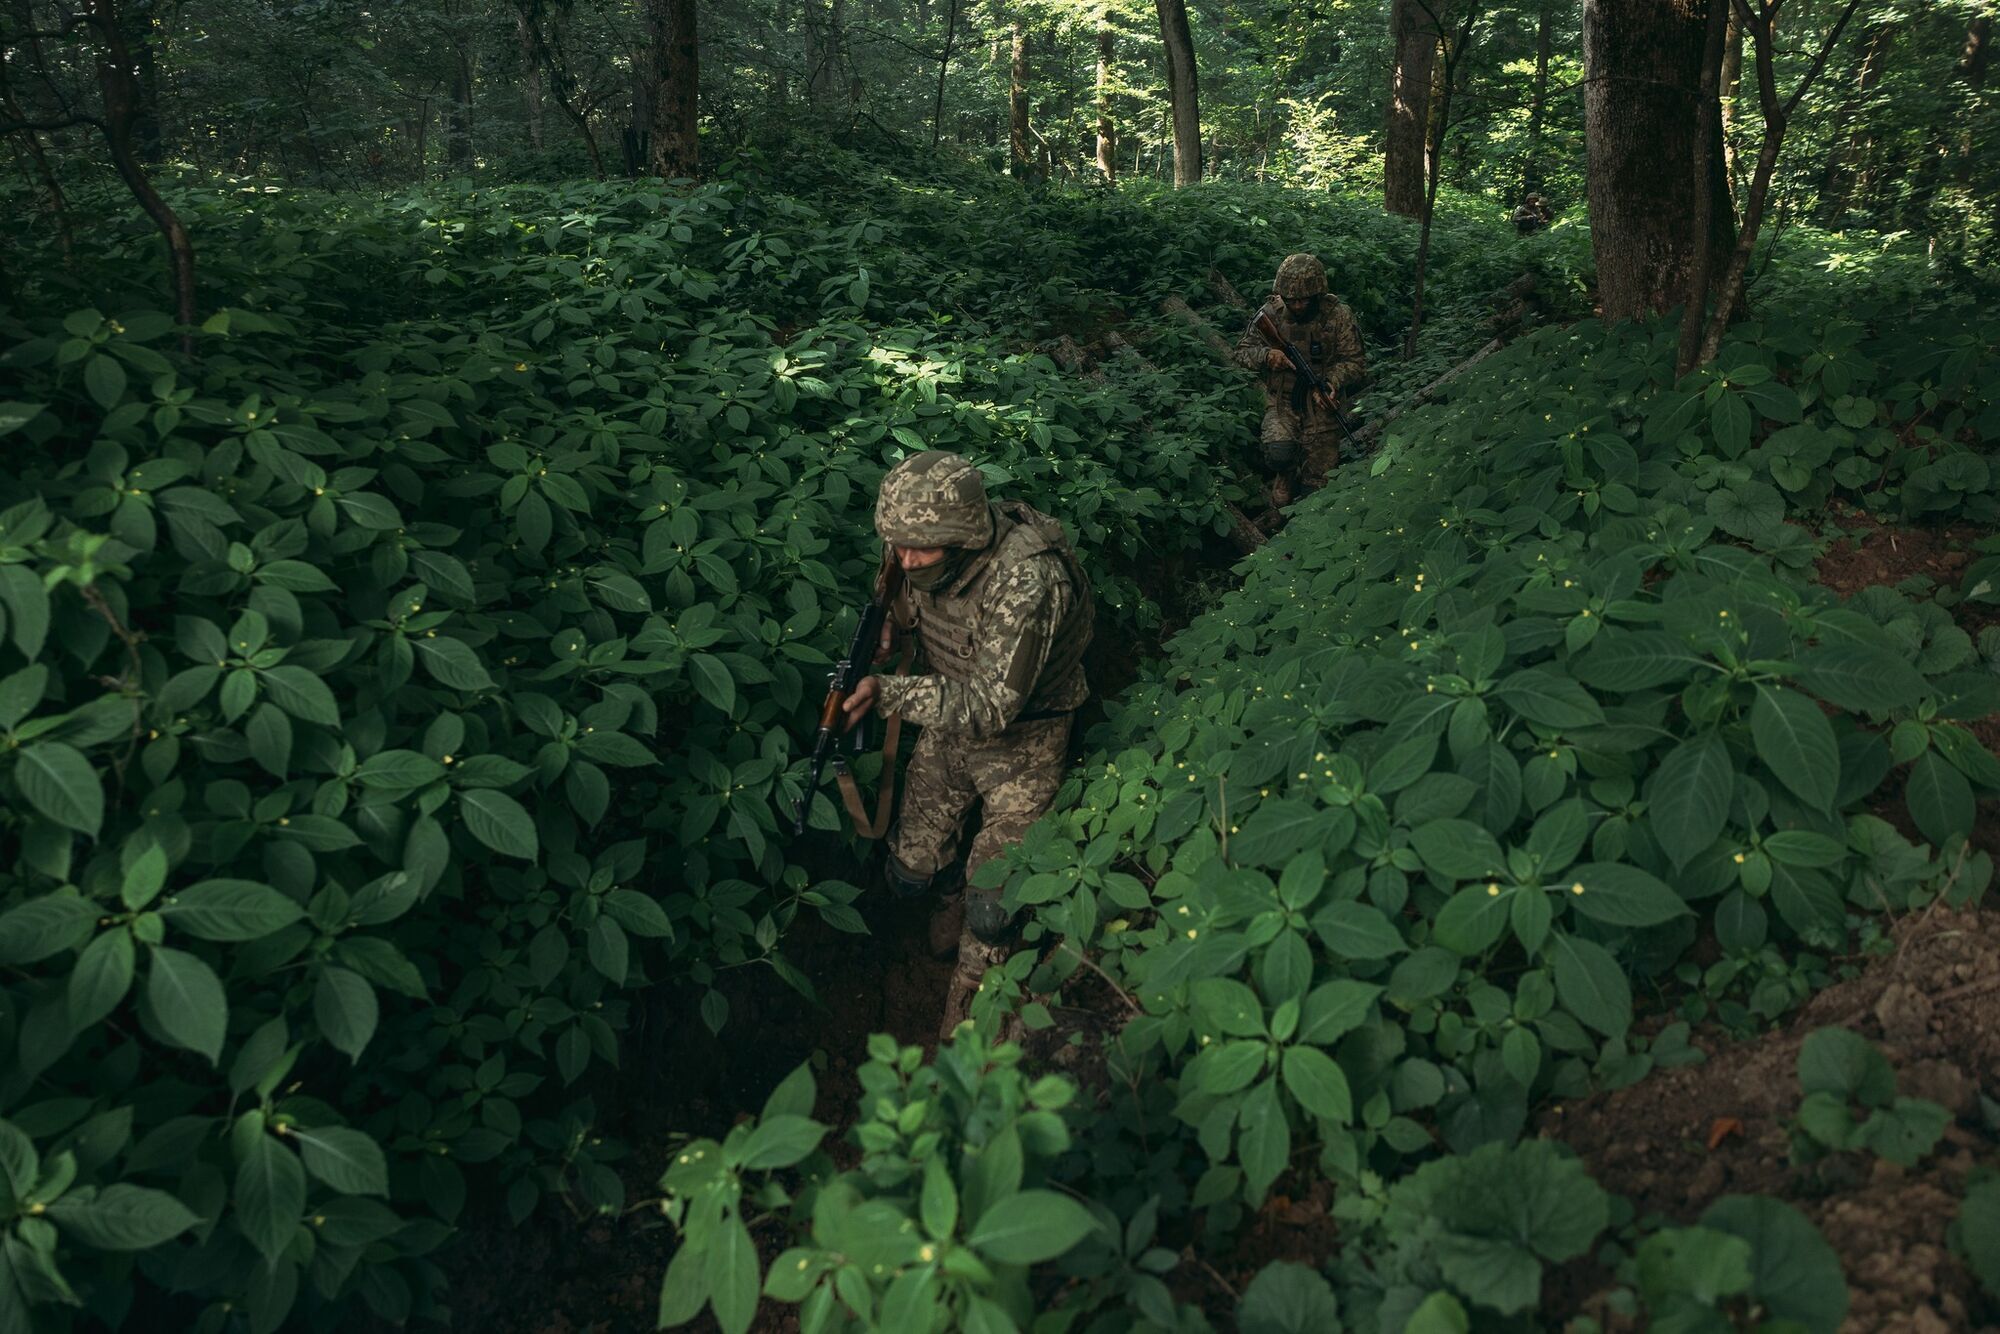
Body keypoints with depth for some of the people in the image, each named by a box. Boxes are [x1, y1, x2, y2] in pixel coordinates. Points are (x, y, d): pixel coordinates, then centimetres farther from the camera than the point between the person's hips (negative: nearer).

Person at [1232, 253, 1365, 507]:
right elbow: (1243, 350, -1)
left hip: (1320, 404, 1)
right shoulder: (1271, 313, -8)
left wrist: (1331, 382, -24)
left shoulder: (1337, 316, -9)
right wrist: (1266, 356, -23)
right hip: (1281, 403, -1)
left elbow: (1353, 361, -4)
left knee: (1319, 476, 3)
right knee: (1279, 455, -29)